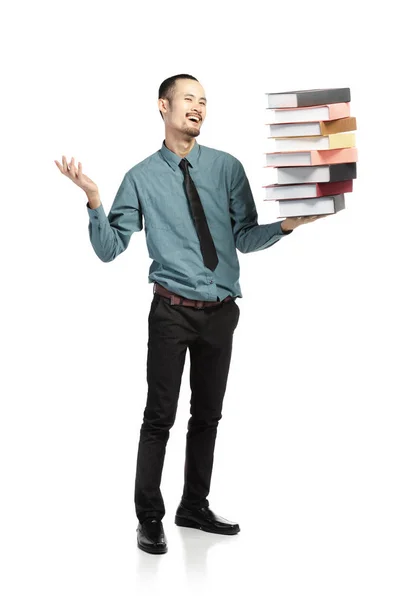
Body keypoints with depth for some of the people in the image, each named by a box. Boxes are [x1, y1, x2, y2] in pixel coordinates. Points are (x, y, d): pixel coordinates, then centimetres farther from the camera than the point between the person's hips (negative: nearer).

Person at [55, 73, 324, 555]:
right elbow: (110, 249, -3)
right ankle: (149, 518, 13)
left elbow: (245, 238, 4)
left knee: (208, 414, 14)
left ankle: (194, 507, 31)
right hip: (172, 312, -3)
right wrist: (94, 201, -18)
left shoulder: (227, 167, 2)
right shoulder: (141, 178, -1)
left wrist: (286, 225, -14)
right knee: (160, 416, -1)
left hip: (221, 312, 3)